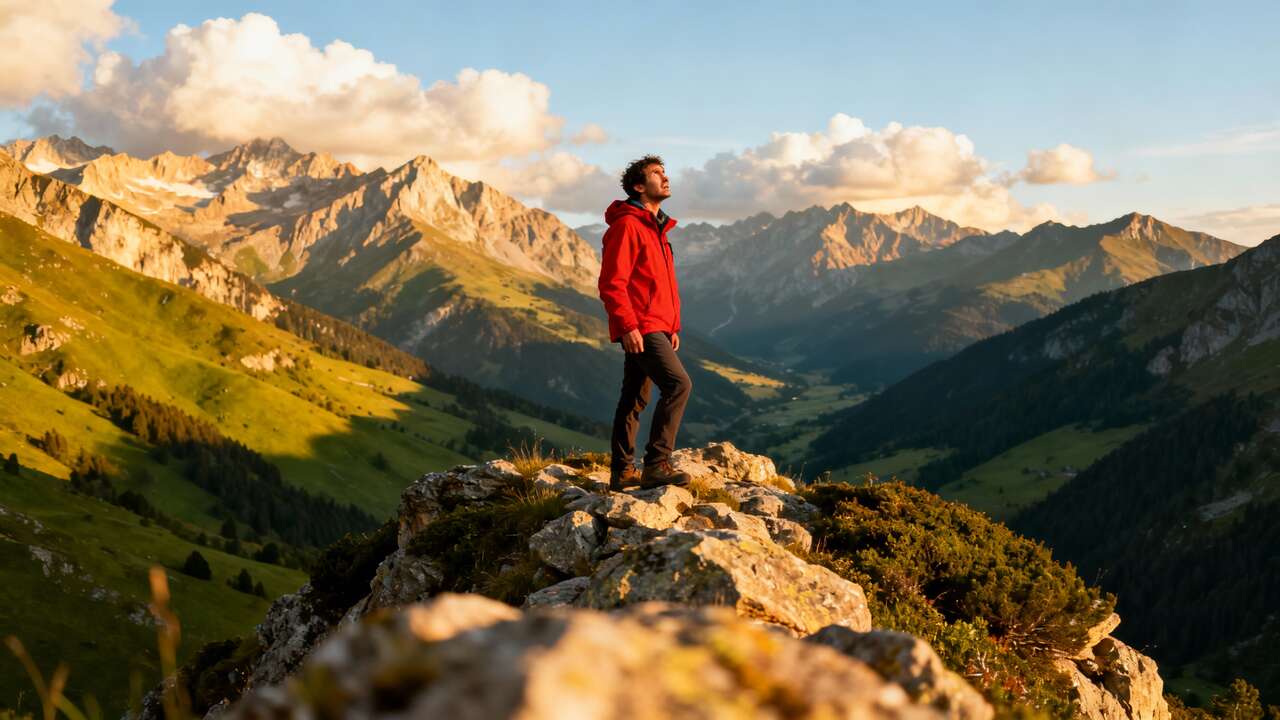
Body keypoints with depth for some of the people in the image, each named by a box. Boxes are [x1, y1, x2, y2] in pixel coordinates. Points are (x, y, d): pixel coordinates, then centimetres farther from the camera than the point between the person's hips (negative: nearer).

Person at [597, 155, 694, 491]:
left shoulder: (656, 227, 20)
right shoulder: (627, 225, -11)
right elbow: (612, 283, -17)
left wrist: (673, 326, 20)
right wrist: (627, 326, -22)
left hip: (656, 328, 10)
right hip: (639, 329, -10)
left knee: (635, 399, 11)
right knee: (678, 384, -17)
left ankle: (621, 472, 16)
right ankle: (656, 464, -14)